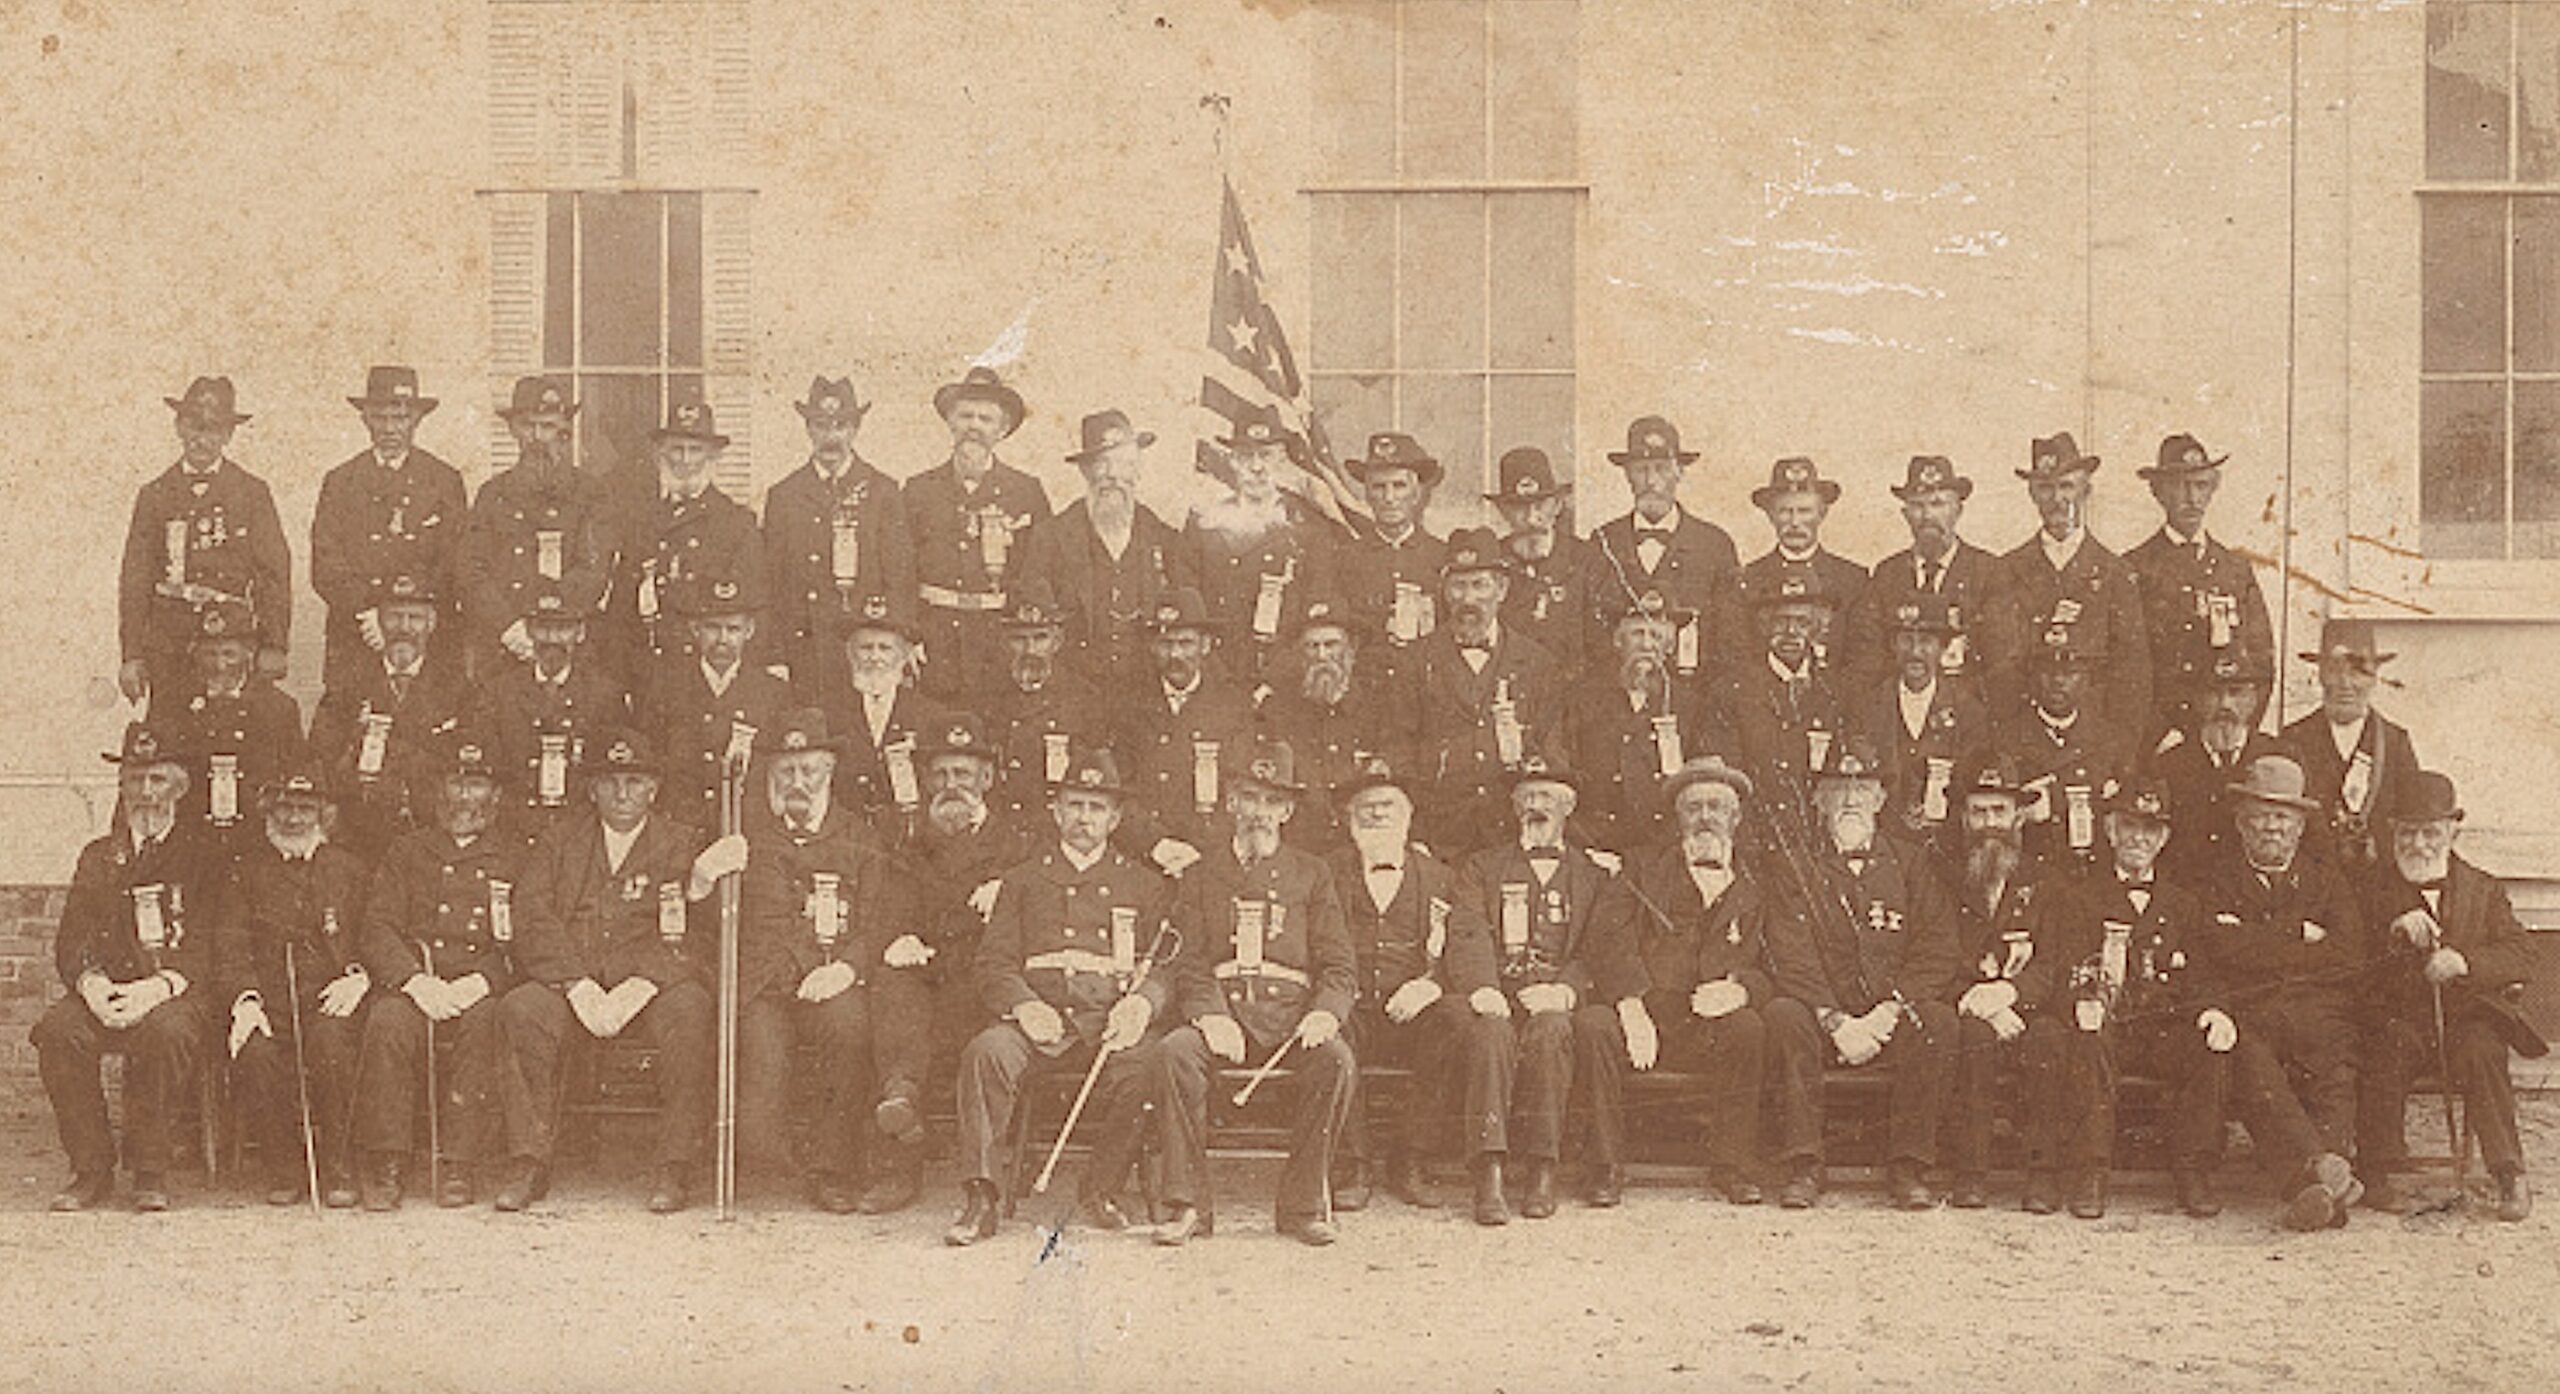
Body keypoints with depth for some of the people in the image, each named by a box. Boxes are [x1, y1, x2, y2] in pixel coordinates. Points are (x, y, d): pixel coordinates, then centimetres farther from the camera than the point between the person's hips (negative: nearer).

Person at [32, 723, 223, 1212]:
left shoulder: (201, 855, 9)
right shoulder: (98, 856, 20)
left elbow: (210, 947, -2)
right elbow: (70, 942, 11)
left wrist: (157, 987, -21)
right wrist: (92, 984, -13)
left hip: (177, 994, -3)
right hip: (106, 994, 3)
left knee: (164, 1030, -37)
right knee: (56, 1030, -29)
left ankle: (150, 1171, -19)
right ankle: (92, 1170, -15)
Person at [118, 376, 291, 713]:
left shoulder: (252, 492, 6)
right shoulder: (154, 495, 10)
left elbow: (275, 571, 2)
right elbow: (134, 578, 9)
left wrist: (273, 646, -6)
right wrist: (132, 656, 3)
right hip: (168, 641, 1)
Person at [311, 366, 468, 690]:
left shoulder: (445, 481, 9)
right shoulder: (339, 481, 12)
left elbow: (455, 567, 2)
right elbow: (325, 568, 4)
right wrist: (367, 614, -12)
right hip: (353, 636, 1)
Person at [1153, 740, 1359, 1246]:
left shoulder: (1311, 874, 17)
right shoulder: (1201, 876, 16)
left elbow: (1339, 963, 10)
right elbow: (1187, 962, 6)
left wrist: (1325, 1013, -12)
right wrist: (1210, 1015, -15)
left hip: (1291, 1013, 0)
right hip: (1221, 1010, 0)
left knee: (1335, 1060, -31)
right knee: (1174, 1052, -32)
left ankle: (1303, 1205, -19)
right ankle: (1188, 1205, -22)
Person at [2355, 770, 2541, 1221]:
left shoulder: (2484, 890, 15)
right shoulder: (2375, 889, 12)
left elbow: (2521, 957, 2)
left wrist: (2465, 962, -16)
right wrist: (2395, 932, -17)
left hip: (2468, 1013, 0)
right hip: (2399, 1013, 0)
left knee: (2480, 1050, -31)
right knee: (2388, 1046, -31)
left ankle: (2510, 1173, -25)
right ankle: (2376, 1171, -22)